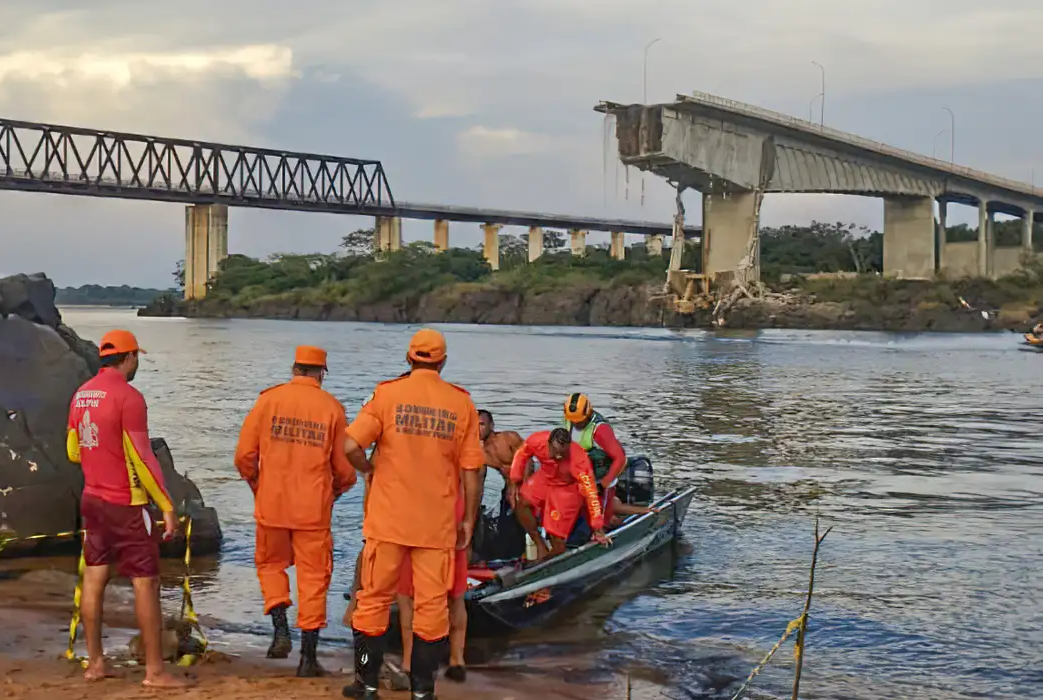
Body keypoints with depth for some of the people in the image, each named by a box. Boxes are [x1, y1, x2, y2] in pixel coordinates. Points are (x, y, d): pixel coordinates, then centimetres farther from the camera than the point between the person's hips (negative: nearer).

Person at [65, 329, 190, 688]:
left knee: (94, 578, 12)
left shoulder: (81, 394, 6)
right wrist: (167, 507, -14)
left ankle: (95, 662, 18)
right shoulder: (128, 396, -18)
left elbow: (73, 451, 16)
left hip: (92, 499, 8)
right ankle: (155, 671, 1)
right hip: (126, 505, -8)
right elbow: (143, 458, -19)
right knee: (146, 583, -2)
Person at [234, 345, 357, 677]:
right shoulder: (332, 408, -1)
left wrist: (256, 484, 18)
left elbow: (244, 454, -1)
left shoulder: (269, 399, -1)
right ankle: (308, 656, 7)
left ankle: (281, 630, 5)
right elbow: (345, 468, 1)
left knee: (271, 564, 21)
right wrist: (334, 492, 22)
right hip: (314, 509, 0)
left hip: (272, 504, 1)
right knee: (312, 576, 7)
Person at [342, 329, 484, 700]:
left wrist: (370, 469, 7)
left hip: (388, 518, 0)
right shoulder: (462, 403, 0)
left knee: (374, 598, 11)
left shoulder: (387, 393, -4)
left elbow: (351, 446, -13)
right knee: (431, 603, 8)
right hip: (438, 523, 1)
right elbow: (471, 471, 0)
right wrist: (468, 520, 9)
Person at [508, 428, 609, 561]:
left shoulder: (579, 460, -38)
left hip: (568, 488, -4)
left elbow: (590, 492, -32)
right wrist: (514, 482, -9)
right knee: (520, 501, -20)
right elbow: (521, 454, -6)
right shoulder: (537, 441, -30)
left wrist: (597, 529, -29)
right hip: (544, 479, 4)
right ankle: (540, 546, -6)